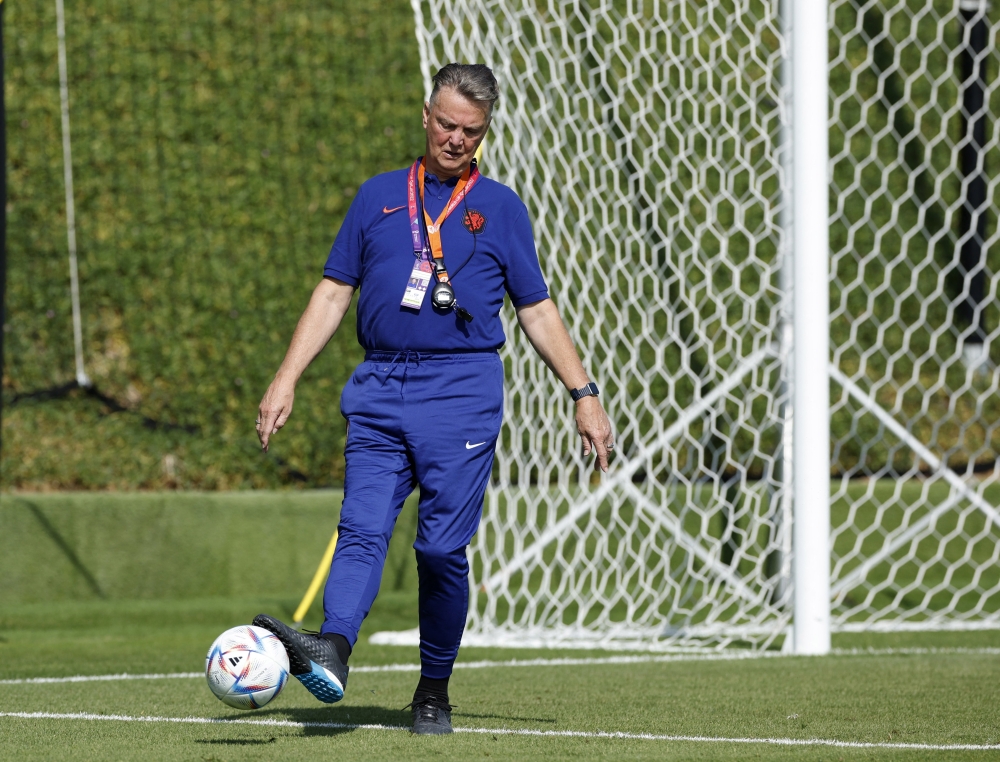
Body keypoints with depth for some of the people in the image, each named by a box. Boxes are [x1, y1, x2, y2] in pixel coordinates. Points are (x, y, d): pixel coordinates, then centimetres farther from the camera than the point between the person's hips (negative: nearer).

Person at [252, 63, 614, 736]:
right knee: (362, 529, -15)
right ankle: (332, 651, -35)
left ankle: (435, 692, 4)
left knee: (443, 547, -7)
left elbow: (538, 309, 12)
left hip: (462, 390, -2)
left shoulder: (499, 207, 11)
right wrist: (287, 378, 7)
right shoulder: (379, 197, 16)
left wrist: (584, 394, 5)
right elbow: (335, 292, 16)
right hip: (380, 389, 2)